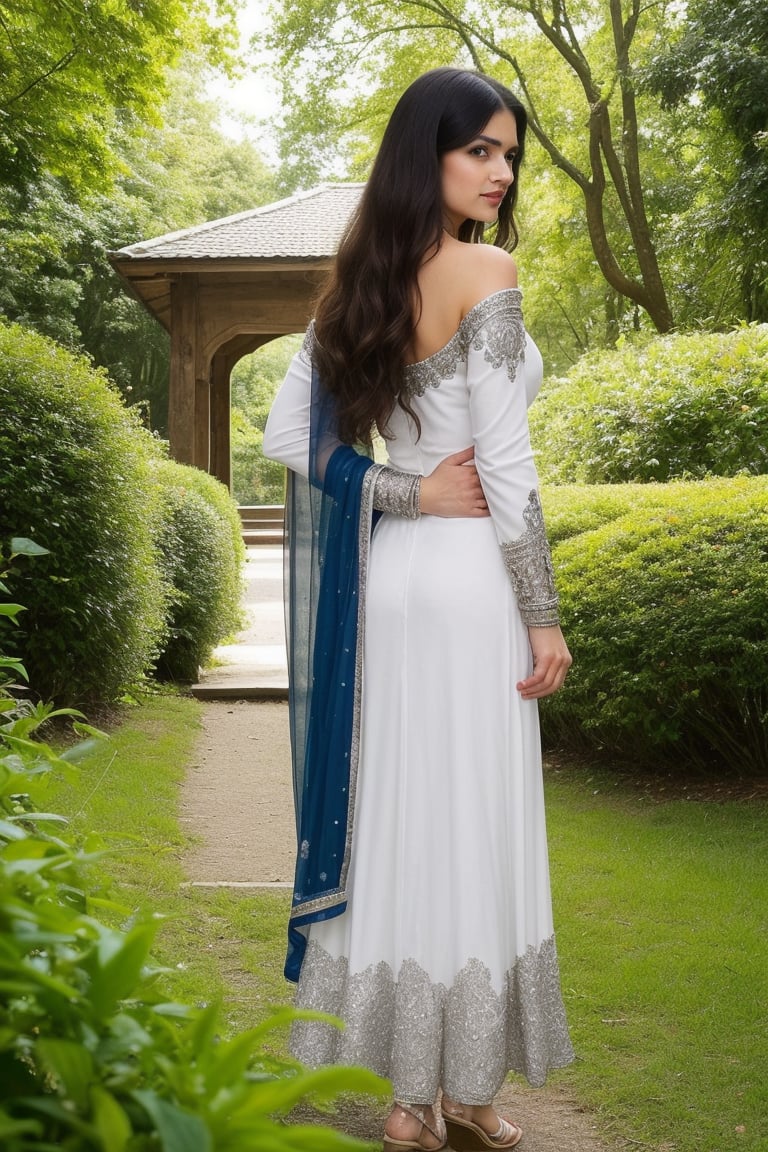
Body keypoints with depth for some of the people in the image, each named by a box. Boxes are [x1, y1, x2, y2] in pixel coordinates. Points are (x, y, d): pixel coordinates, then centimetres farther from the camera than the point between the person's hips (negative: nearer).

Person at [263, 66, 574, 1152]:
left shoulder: (360, 283, 10)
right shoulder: (486, 270, -10)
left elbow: (287, 433, 6)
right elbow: (506, 460, -14)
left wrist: (406, 493, 1)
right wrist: (544, 613, -9)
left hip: (384, 574, 7)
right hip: (468, 576, -7)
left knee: (392, 818, 11)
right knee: (472, 831, 3)